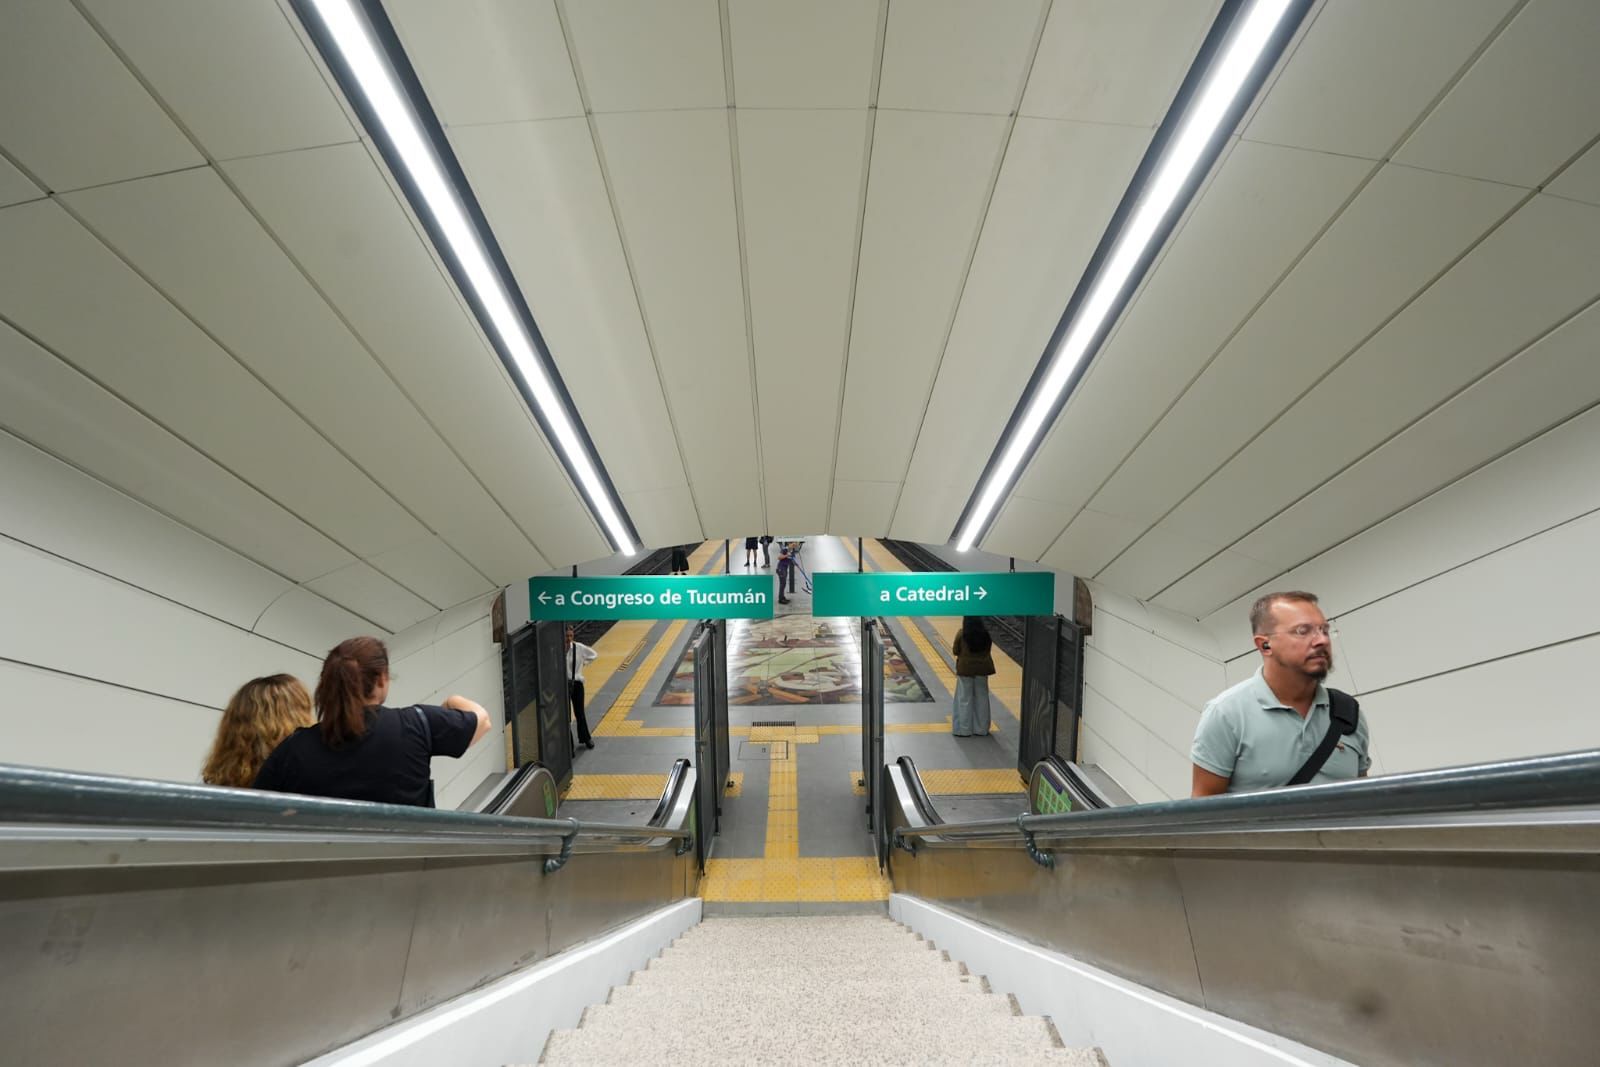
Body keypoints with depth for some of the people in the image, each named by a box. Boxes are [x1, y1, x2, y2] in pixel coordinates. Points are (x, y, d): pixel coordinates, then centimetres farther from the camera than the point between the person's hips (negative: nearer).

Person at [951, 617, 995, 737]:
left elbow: (955, 651, -5)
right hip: (982, 669, 3)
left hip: (965, 669, -3)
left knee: (965, 699, 6)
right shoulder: (985, 634, -3)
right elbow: (988, 650, 6)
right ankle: (981, 729, 19)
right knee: (981, 698, 12)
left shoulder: (962, 634, -12)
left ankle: (964, 729, 11)